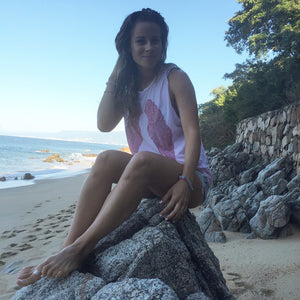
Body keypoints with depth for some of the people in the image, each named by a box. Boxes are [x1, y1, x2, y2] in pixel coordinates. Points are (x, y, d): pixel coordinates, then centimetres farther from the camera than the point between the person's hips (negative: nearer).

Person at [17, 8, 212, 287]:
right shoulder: (128, 86, 10)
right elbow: (104, 124, -5)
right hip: (149, 180, 5)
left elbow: (192, 131, -14)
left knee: (143, 160, -36)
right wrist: (115, 75, -4)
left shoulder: (174, 78, -4)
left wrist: (185, 182, -27)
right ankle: (68, 248, -29)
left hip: (190, 176, -4)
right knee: (107, 159, -24)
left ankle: (79, 250, -35)